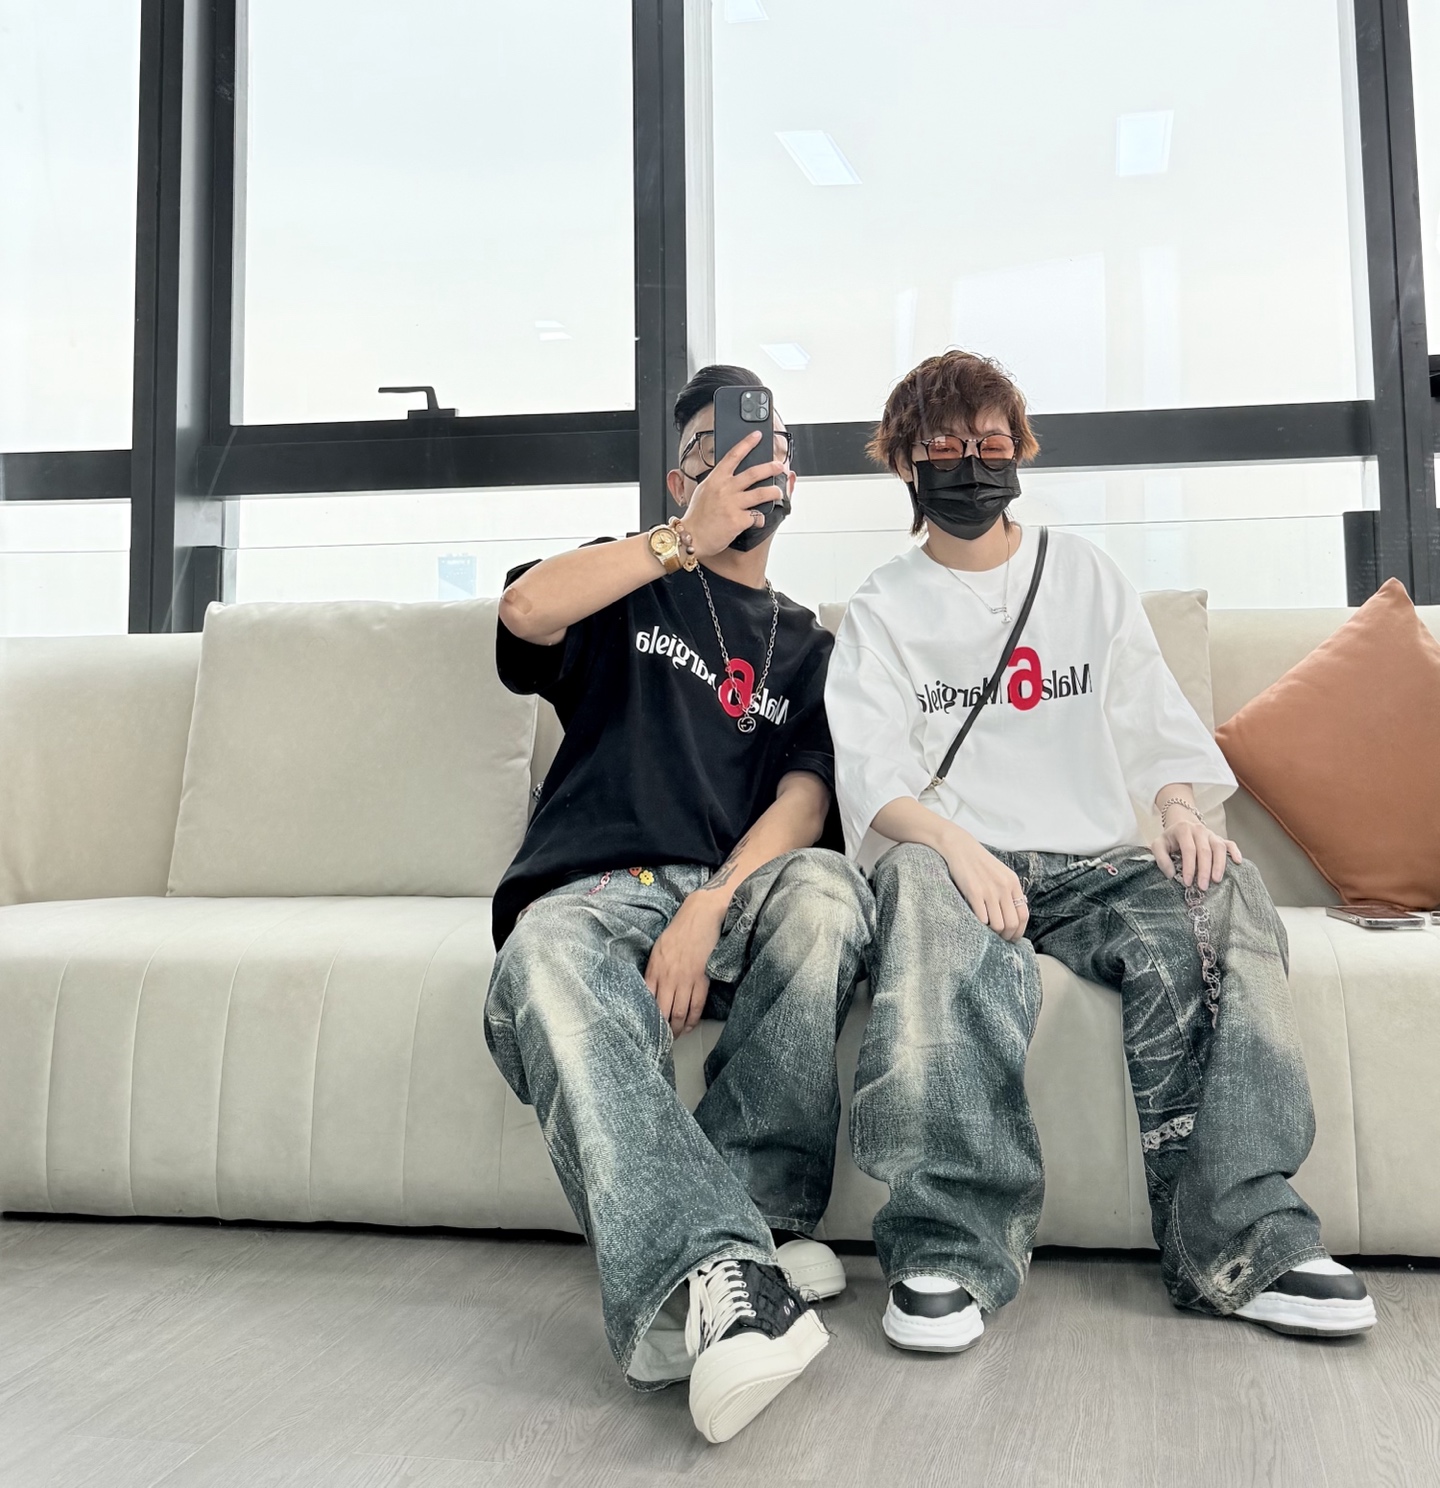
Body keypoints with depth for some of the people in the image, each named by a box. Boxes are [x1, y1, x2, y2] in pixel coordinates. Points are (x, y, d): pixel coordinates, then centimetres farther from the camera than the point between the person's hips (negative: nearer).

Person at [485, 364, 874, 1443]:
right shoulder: (631, 587, 24)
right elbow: (528, 609, -1)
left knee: (825, 890, -35)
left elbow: (805, 798, 6)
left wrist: (710, 910, -14)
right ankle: (716, 1270, -52)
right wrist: (691, 536, -3)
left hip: (735, 889, 1)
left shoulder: (808, 647, 24)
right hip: (591, 890, -1)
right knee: (547, 966, -37)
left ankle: (754, 1213, -27)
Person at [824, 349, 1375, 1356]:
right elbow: (873, 780, -3)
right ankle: (954, 1242, -39)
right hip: (954, 857, -2)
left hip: (1094, 860, 3)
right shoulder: (884, 609, 11)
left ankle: (1237, 1238, -30)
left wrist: (1180, 811, -10)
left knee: (1219, 894, -29)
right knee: (925, 889, -38)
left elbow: (1153, 722, 14)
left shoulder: (1086, 575, 20)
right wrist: (956, 844, -25)